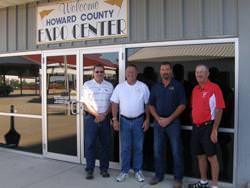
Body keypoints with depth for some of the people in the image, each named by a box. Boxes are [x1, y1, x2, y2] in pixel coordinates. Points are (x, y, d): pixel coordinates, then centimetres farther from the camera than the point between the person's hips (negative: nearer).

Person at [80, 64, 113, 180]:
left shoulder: (109, 86, 8)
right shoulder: (87, 85, 0)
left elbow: (112, 103, 6)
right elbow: (86, 104, -5)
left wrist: (104, 115, -7)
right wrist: (97, 115, -13)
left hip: (105, 118, 3)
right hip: (91, 118, -2)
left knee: (105, 144, 8)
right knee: (89, 144, 1)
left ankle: (104, 168, 20)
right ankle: (89, 170, 10)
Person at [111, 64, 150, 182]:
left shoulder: (143, 87, -1)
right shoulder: (119, 87, 1)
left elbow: (147, 104, 1)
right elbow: (115, 104, 2)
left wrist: (147, 120, -3)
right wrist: (115, 119, -4)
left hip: (139, 120, 0)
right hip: (124, 120, 1)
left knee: (138, 147, 8)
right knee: (125, 148, 7)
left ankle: (138, 170, 22)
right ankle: (124, 171, 19)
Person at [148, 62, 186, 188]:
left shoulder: (177, 86, -1)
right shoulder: (155, 87, 10)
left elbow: (182, 105, -6)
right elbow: (151, 105, 11)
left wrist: (169, 119, -12)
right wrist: (158, 119, -4)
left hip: (173, 122, -4)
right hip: (158, 122, 4)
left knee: (176, 151, 0)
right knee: (157, 150, 8)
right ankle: (159, 175, 23)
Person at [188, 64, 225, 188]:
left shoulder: (214, 88, -10)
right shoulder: (195, 89, 11)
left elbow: (219, 110, -14)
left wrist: (214, 130, -17)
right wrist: (194, 124, 11)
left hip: (208, 126, -7)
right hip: (196, 127, 7)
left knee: (211, 156, -1)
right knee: (200, 156, 16)